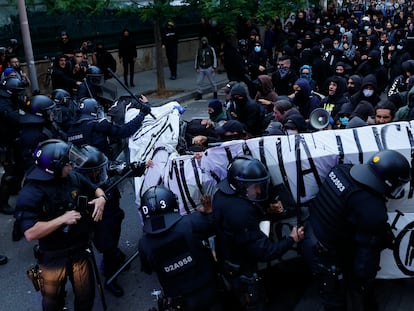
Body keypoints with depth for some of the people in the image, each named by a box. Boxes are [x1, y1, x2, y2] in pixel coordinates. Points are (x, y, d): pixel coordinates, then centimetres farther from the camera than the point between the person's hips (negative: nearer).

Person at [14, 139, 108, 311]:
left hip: (80, 252, 4)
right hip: (52, 259, -4)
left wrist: (101, 198, -12)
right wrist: (63, 219, -29)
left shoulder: (74, 178, -7)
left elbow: (96, 189, 11)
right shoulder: (30, 193, -22)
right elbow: (30, 233, -28)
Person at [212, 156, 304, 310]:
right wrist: (291, 239, -22)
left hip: (228, 261, 8)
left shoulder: (222, 194, -11)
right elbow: (263, 251, -32)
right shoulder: (240, 212, -39)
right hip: (241, 270, -8)